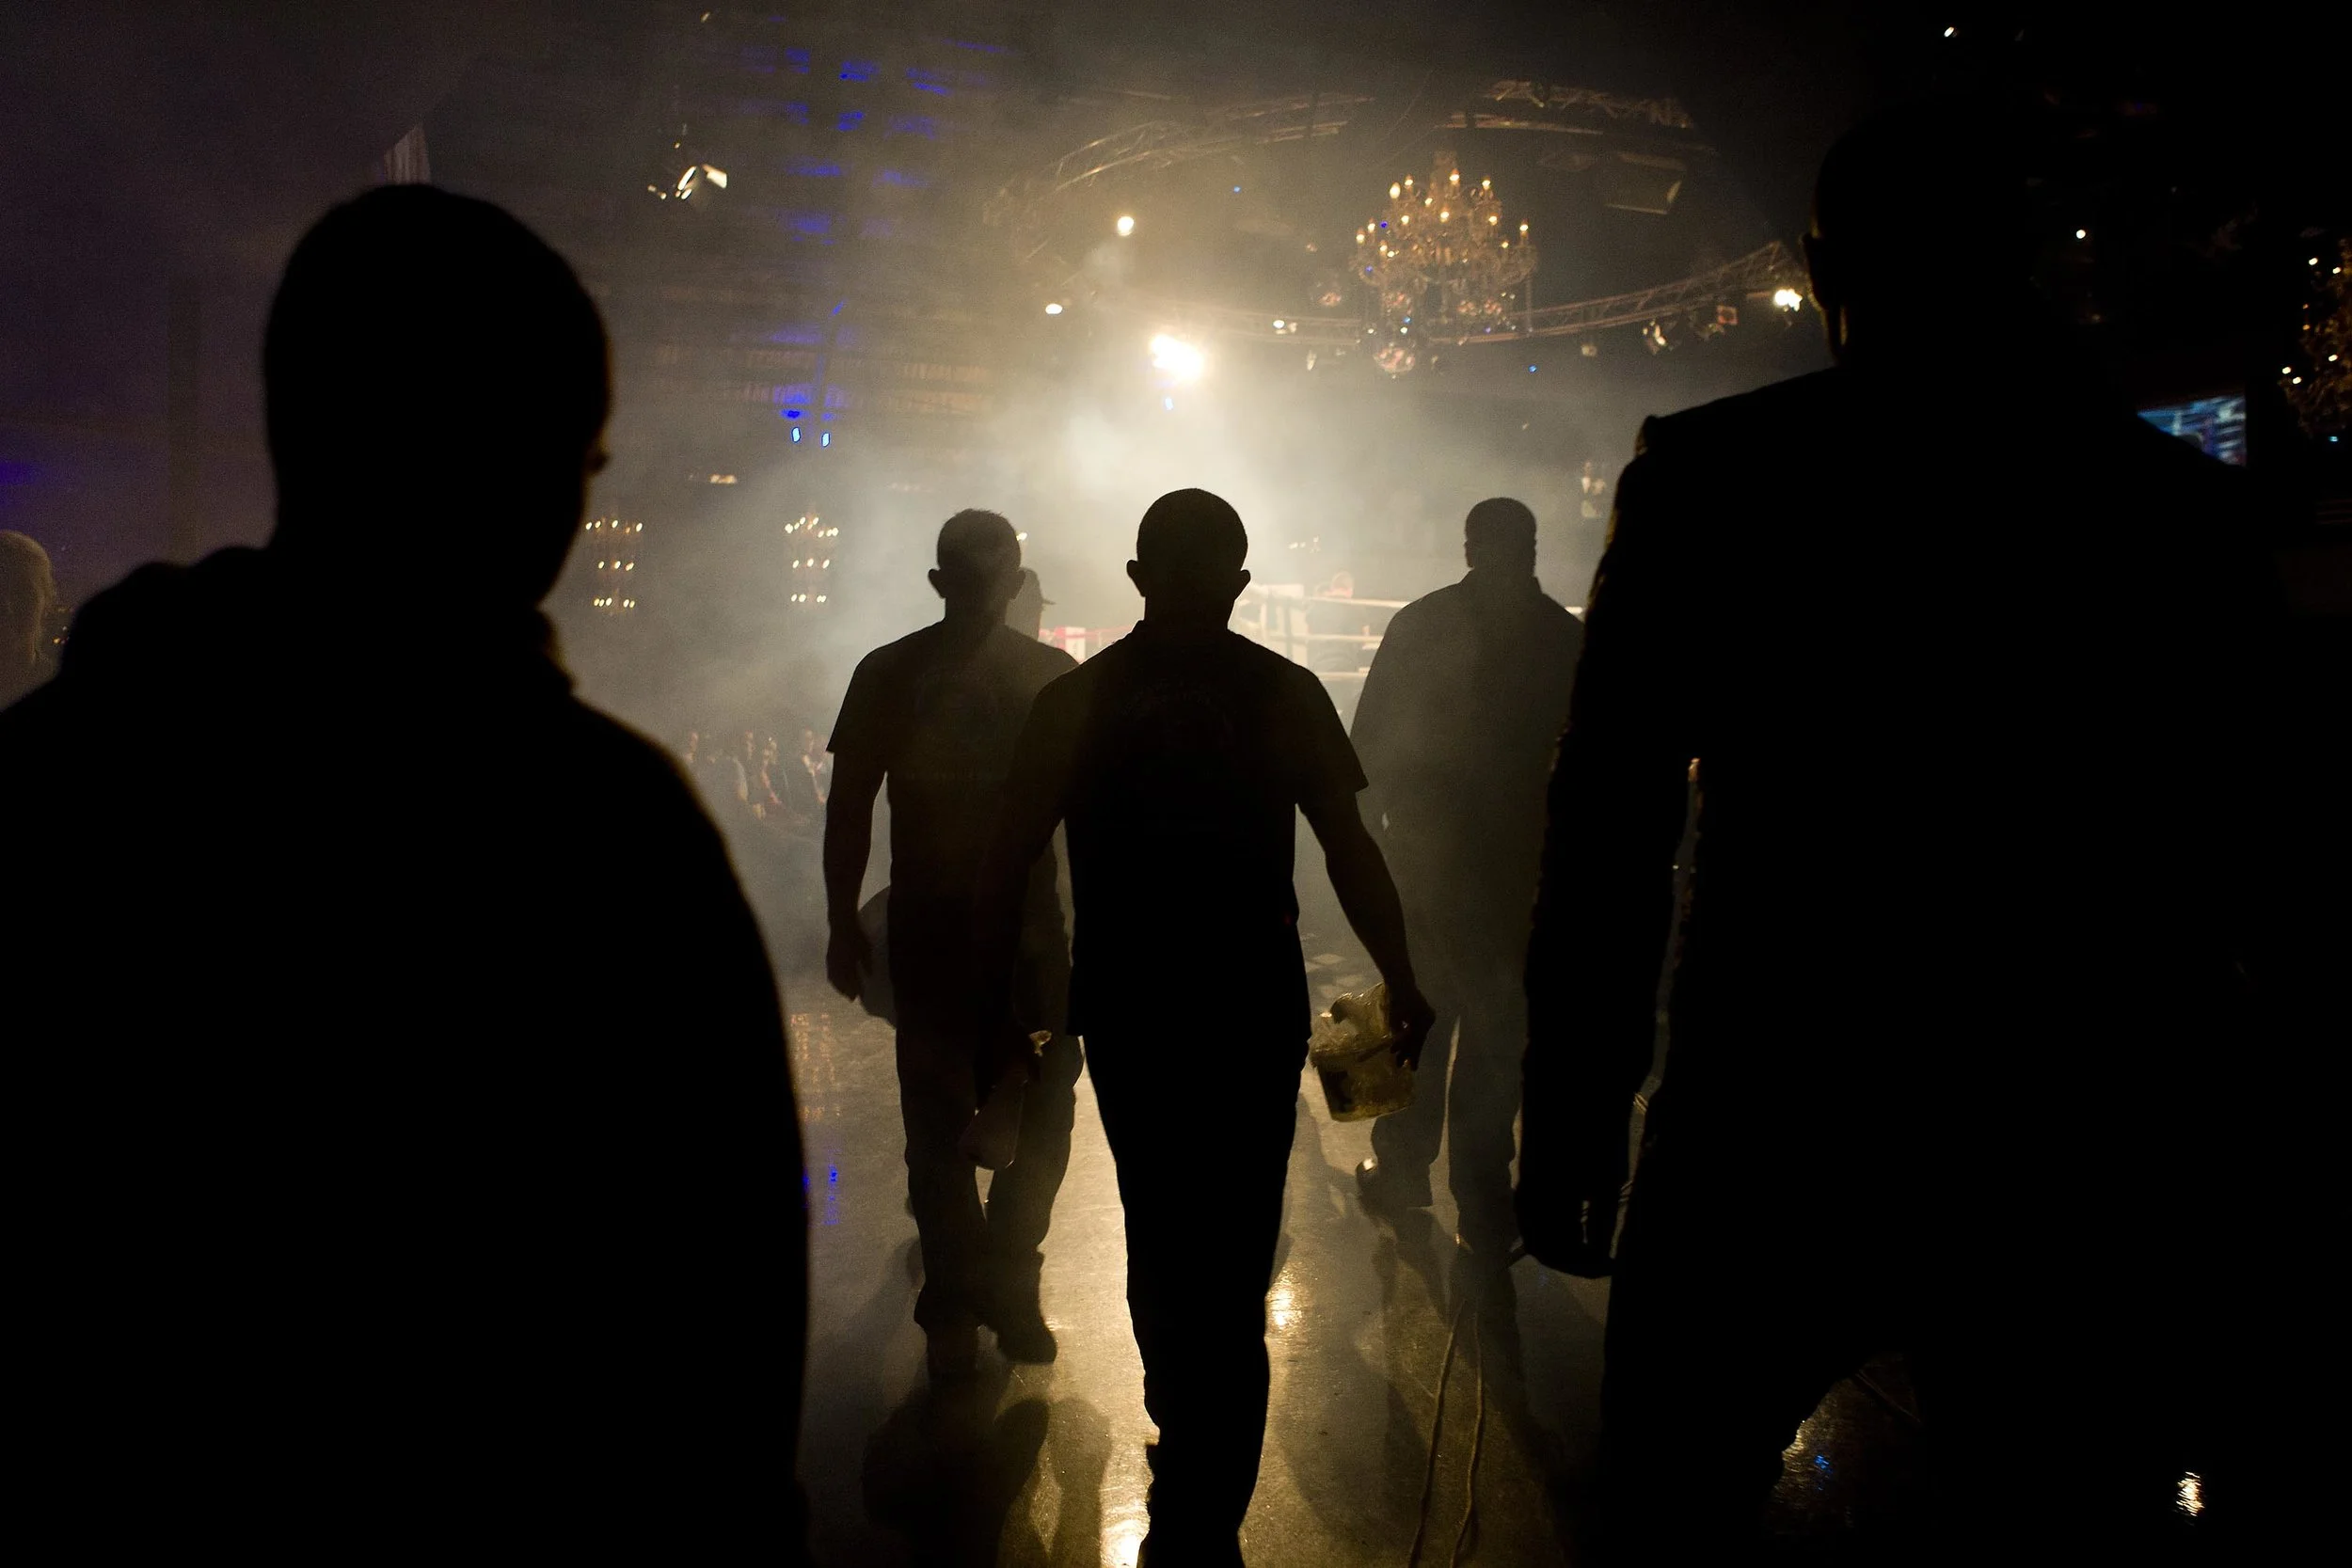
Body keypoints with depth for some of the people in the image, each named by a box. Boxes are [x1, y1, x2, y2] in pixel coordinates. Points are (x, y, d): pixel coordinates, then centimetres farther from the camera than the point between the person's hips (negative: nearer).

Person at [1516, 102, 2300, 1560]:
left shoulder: (1708, 474, -7)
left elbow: (1609, 827, -8)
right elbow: (2235, 879, 4)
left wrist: (1572, 1121, 1)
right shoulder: (2186, 507, 0)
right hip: (2081, 1166, 2)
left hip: (1771, 1137, -2)